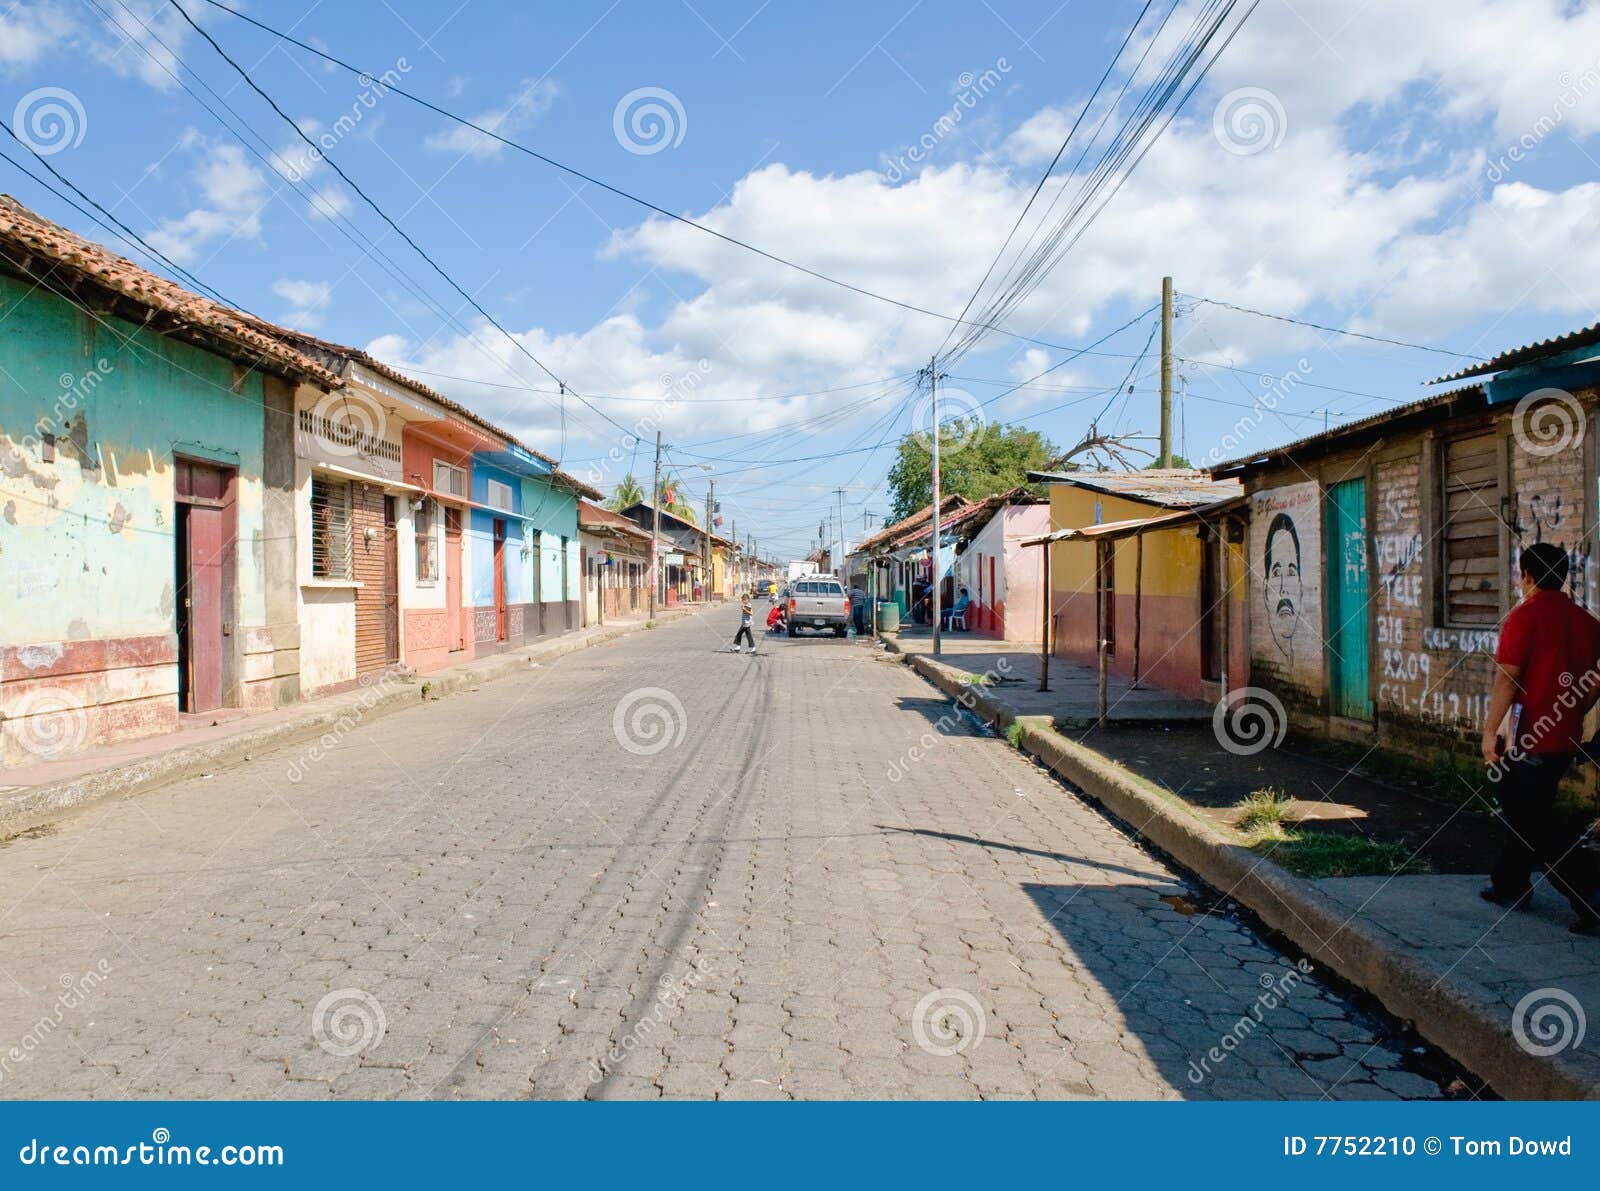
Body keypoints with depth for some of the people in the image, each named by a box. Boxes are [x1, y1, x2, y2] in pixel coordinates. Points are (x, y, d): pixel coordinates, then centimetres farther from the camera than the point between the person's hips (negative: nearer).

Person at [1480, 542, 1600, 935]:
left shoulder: (1524, 616, -13)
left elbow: (1507, 680, -17)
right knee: (1523, 809, 19)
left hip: (1532, 740, -8)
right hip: (1567, 739, 8)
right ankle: (1510, 884, 28)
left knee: (1532, 822, -2)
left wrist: (1490, 731, -13)